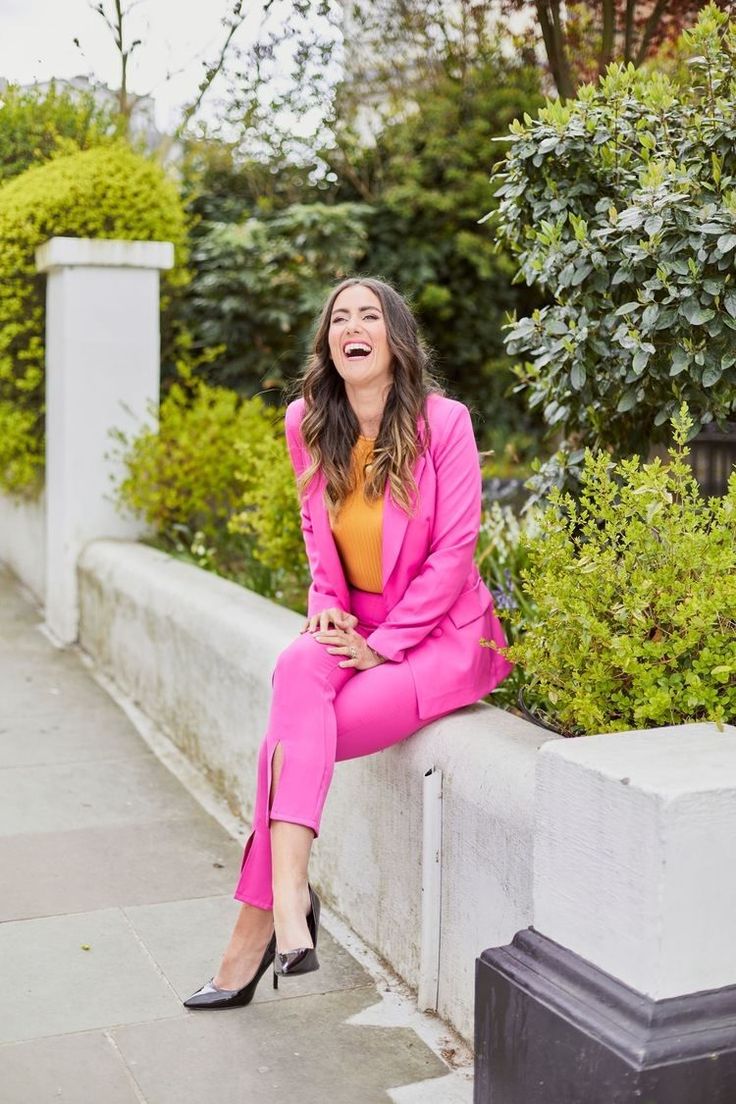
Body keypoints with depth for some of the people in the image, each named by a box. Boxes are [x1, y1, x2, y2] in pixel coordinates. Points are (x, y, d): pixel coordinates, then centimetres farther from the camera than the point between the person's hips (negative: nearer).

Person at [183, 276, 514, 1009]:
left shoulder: (442, 421, -13)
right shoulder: (308, 423, 2)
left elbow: (453, 553, -13)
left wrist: (380, 646, -17)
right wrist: (326, 606, -6)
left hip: (441, 634, -4)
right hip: (354, 627, 4)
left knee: (293, 733, -25)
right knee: (297, 670, -29)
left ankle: (259, 921, -15)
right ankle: (287, 896, -27)